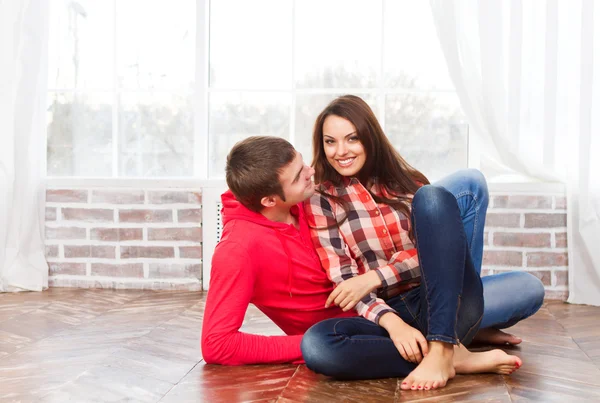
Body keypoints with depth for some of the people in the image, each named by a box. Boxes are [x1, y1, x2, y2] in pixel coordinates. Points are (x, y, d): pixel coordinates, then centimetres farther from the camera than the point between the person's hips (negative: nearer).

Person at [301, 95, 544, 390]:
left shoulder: (403, 180, 12)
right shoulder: (320, 201, 3)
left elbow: (430, 250, -1)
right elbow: (344, 282, -6)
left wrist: (374, 277, -16)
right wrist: (391, 323, -24)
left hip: (438, 299, 3)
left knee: (467, 183, -19)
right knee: (316, 345, -37)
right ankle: (456, 357, -29)